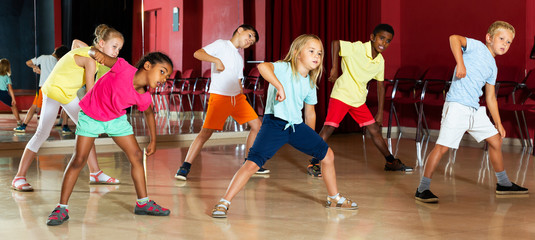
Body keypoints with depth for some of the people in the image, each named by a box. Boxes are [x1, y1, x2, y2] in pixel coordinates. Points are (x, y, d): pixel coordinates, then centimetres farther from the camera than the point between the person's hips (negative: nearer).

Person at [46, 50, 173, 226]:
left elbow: (148, 113, 8)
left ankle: (143, 203, 15)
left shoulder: (144, 98, -16)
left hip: (116, 119, 5)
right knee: (79, 160, -8)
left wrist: (153, 141, 11)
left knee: (136, 155, 1)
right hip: (90, 116, -5)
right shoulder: (124, 69, -32)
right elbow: (92, 51, -27)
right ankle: (62, 208, 1)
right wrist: (97, 53, -51)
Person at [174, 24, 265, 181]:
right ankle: (185, 167, -9)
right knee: (206, 132, -15)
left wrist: (243, 99, 16)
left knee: (257, 124, 5)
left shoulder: (240, 59, 22)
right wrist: (216, 60, -26)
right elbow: (197, 53, -12)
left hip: (237, 97, 8)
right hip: (219, 96, -8)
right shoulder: (221, 45, 1)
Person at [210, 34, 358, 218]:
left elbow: (310, 113, 22)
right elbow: (262, 66, -32)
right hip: (274, 123, -7)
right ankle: (224, 203, -8)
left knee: (327, 154, 10)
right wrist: (279, 86, -37)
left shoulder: (310, 83, 10)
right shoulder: (284, 68, -10)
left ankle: (334, 198, 30)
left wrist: (311, 141, 25)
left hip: (297, 126, 7)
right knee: (253, 163, -18)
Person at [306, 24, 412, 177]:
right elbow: (335, 43, -23)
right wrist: (334, 68, -26)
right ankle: (314, 163, -6)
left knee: (375, 129, 8)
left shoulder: (380, 61, 2)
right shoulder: (358, 48, -18)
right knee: (328, 128, -14)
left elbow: (380, 86, 10)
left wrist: (380, 113, 10)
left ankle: (390, 162, 22)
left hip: (359, 100, 6)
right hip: (341, 95, -6)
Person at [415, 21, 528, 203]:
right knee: (443, 146, -13)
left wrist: (498, 123, 21)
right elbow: (454, 38, -19)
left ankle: (503, 184, 30)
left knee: (496, 140, 14)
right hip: (456, 106, -9)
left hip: (475, 110, 9)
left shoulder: (493, 67, 20)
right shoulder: (477, 47, -1)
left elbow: (490, 97, 24)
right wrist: (460, 64, -27)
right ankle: (422, 189, -7)